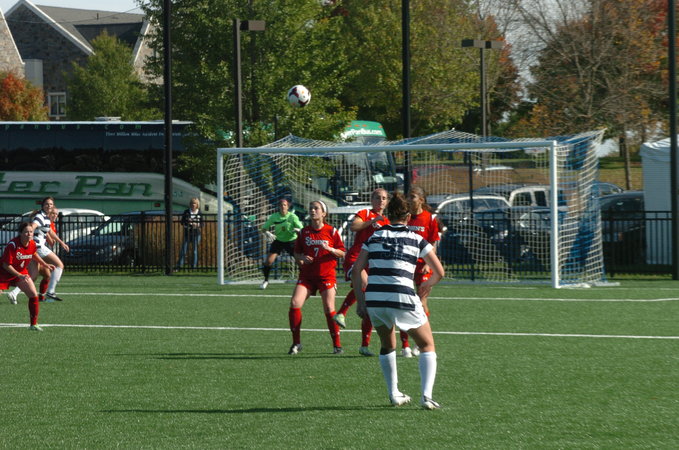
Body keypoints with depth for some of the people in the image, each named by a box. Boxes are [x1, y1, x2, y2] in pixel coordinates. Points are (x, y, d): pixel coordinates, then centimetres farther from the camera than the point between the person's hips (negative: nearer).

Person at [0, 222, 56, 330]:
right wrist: (19, 276, -30)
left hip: (22, 273, 5)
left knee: (34, 295, -5)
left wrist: (45, 265, 10)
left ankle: (34, 324, 5)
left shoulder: (33, 244, -11)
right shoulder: (12, 245, -30)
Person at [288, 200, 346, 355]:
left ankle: (337, 345, 3)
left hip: (326, 275, -2)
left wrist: (329, 249, -17)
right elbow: (296, 252, 15)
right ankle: (296, 342, -3)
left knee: (329, 309, -11)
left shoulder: (332, 231, 0)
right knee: (294, 303, -15)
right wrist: (300, 258, -8)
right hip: (307, 275, 2)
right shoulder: (304, 232, 7)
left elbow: (342, 253, 2)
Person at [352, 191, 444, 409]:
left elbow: (356, 271, 6)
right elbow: (439, 272, 11)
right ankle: (426, 395, -4)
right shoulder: (417, 240, 7)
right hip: (403, 299, -3)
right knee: (427, 346, 13)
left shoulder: (374, 237, 13)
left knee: (387, 346, 28)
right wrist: (427, 285, 31)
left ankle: (394, 394, 24)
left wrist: (360, 300, 10)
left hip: (374, 299, 3)